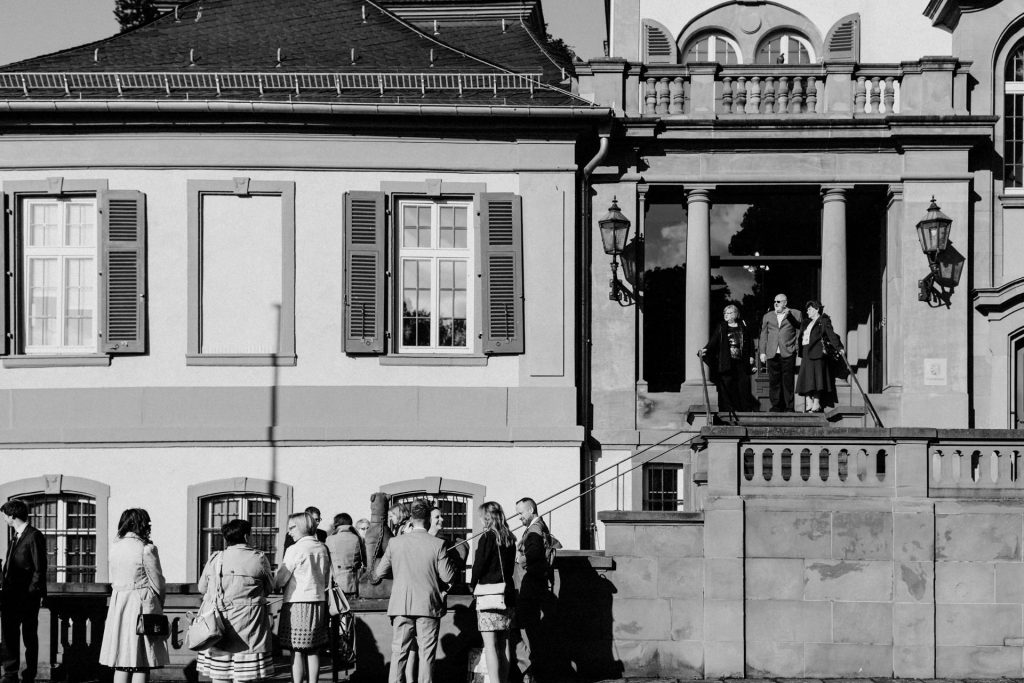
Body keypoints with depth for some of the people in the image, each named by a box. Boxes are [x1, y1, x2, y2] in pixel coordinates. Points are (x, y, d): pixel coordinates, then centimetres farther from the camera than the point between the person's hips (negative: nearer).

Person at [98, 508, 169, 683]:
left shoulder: (114, 547, 6)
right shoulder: (146, 549, -11)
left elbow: (114, 581, 11)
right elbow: (157, 583, -5)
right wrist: (159, 603, 10)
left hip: (118, 603, 5)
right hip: (142, 604, -5)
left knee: (121, 664, 9)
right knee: (141, 665, -2)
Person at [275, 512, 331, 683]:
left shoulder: (295, 550, -11)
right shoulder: (322, 548, 8)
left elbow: (279, 581, -10)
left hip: (297, 604, -6)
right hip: (319, 603, 6)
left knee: (297, 651, -4)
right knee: (313, 651, 10)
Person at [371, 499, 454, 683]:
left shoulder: (395, 543, -1)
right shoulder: (437, 544, -7)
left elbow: (379, 573, 7)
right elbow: (448, 577, -5)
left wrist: (375, 578, 30)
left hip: (401, 606, 2)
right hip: (428, 606, -2)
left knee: (398, 653, 6)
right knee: (426, 655, 3)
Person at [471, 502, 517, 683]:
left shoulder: (487, 538, -11)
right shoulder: (510, 539, 9)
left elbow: (479, 566, -9)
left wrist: (473, 584, 7)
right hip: (508, 595, 7)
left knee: (490, 645, -7)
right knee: (503, 645, 12)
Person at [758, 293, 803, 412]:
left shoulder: (795, 314, 8)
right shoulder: (767, 316, 18)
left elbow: (799, 331, 9)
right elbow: (763, 335, 17)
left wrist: (796, 346, -1)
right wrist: (762, 352, 9)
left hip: (788, 353, -3)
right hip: (772, 354, 3)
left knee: (788, 381, -4)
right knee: (774, 382, 2)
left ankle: (789, 407, 0)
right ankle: (776, 407, 7)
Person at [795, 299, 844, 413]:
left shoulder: (824, 321, -3)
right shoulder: (807, 323, 20)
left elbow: (831, 335, -13)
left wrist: (839, 347, -23)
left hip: (817, 353, -8)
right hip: (806, 354, 8)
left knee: (816, 377, -10)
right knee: (806, 379, 2)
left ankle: (817, 404, -8)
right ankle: (810, 405, 2)